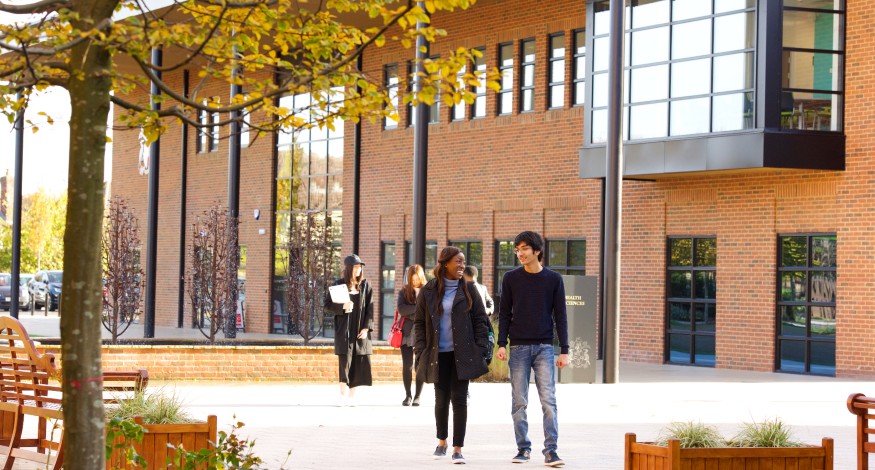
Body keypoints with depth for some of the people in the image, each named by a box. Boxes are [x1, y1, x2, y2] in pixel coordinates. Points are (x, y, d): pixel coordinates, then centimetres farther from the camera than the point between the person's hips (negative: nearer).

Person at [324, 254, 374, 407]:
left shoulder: (365, 285, 6)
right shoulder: (339, 284, 0)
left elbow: (370, 308, 4)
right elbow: (327, 304, 0)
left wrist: (367, 328, -6)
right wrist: (342, 307, -18)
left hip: (360, 330, 2)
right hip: (344, 330, -2)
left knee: (361, 362, 0)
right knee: (345, 361, -5)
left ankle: (352, 395, 9)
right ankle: (343, 394, 5)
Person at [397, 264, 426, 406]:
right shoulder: (404, 291, 7)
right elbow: (401, 308, -8)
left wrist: (411, 312, -12)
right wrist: (418, 307, -15)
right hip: (407, 332, 2)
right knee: (407, 365, 2)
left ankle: (417, 396, 7)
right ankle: (408, 395, 12)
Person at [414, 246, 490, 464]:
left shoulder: (468, 290, 1)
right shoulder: (428, 291, 2)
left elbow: (480, 320, 3)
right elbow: (419, 322, 5)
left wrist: (479, 350, -5)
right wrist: (421, 352, -1)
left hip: (462, 354, -1)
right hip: (438, 354, 1)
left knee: (459, 400, -4)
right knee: (441, 399, 10)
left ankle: (458, 449, 0)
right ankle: (442, 442, 29)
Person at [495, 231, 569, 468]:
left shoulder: (553, 279, 4)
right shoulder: (511, 278, 5)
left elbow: (560, 316, 5)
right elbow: (504, 313, 6)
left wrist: (564, 350, 0)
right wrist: (501, 344, -4)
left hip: (544, 348, -1)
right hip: (518, 348, 1)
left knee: (548, 401, -7)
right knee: (519, 402, 3)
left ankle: (550, 450, -7)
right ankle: (523, 448, 12)